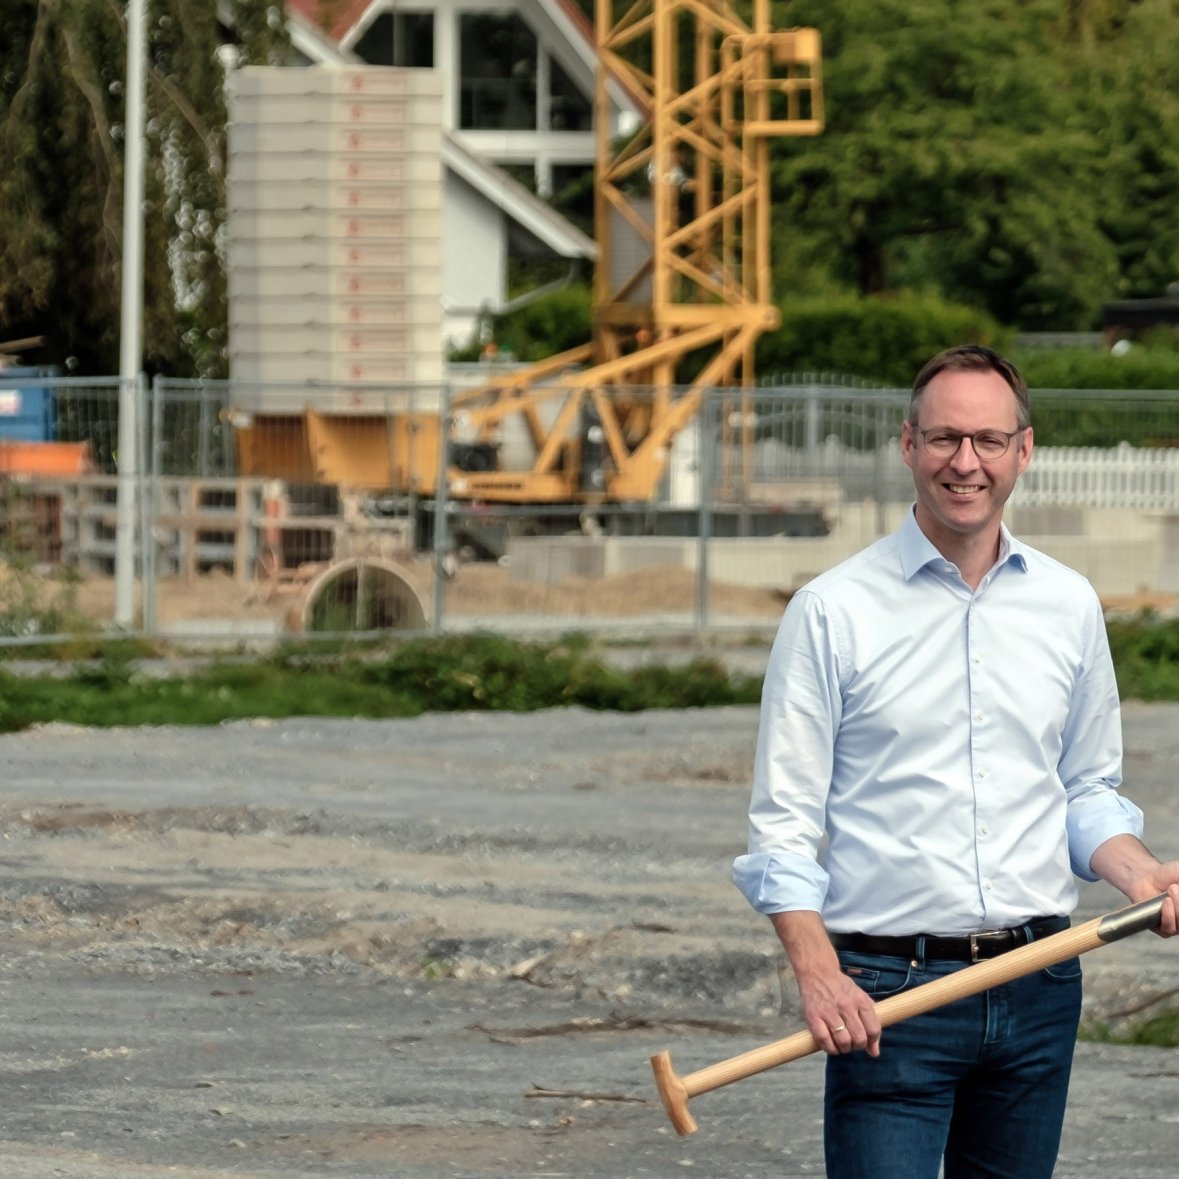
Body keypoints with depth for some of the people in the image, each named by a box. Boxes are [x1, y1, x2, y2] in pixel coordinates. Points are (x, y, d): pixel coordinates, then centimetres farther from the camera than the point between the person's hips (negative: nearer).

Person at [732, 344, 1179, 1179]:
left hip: (1038, 991, 4)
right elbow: (783, 827, -3)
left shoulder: (1069, 606, 10)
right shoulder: (834, 611, -2)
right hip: (887, 992, -4)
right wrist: (818, 975, -17)